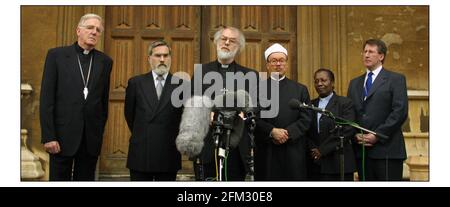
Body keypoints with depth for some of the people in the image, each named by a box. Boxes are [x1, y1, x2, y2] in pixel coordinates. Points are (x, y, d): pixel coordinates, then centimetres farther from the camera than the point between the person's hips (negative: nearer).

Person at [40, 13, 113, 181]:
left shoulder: (105, 61, 8)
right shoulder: (56, 55, 0)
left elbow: (104, 100, 10)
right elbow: (46, 99, -4)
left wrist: (100, 132, 9)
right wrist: (48, 136, -10)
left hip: (91, 138, 3)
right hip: (63, 134, -2)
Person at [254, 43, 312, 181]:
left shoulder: (300, 89, 12)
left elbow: (306, 119, 4)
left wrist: (288, 133, -10)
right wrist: (272, 131, -15)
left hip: (293, 152, 2)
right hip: (266, 152, -1)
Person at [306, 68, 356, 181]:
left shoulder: (345, 103, 1)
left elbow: (347, 131, -9)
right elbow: (307, 132, 11)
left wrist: (322, 150, -11)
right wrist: (312, 149, -8)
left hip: (338, 164, -3)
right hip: (314, 164, 4)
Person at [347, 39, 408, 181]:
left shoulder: (396, 79, 2)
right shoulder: (355, 83, 18)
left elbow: (400, 112, -8)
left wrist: (377, 135, -13)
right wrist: (356, 135, -2)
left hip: (387, 149, -4)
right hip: (361, 149, 5)